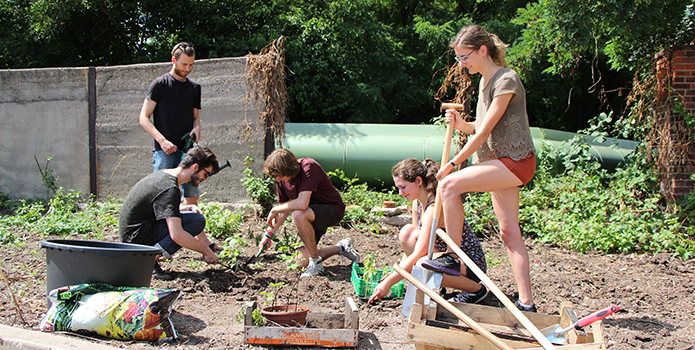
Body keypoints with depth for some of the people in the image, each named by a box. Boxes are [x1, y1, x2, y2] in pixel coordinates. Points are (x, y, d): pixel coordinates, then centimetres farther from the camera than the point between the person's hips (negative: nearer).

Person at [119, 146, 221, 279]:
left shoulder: (163, 174, 7)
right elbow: (177, 235, -31)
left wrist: (185, 207, 6)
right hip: (137, 236, -10)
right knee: (197, 220, -22)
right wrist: (206, 251, -19)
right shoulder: (170, 189, -23)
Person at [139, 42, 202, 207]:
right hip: (164, 151, -4)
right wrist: (162, 140, -15)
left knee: (192, 197, 2)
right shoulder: (160, 84, 2)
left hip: (188, 150, 4)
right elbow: (144, 118, -2)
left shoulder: (194, 87, 16)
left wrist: (197, 127, -1)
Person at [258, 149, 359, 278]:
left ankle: (316, 263, -21)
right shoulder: (281, 179, -5)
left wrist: (274, 210, -25)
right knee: (301, 262, -5)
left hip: (333, 210, -8)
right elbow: (285, 209, 7)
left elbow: (302, 204, -39)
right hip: (311, 215, 8)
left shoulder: (309, 168, -29)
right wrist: (269, 234, 0)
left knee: (298, 215, -38)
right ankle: (341, 248, 17)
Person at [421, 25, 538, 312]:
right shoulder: (484, 80, 14)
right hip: (502, 162, 10)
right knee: (509, 232, 6)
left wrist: (453, 163, -13)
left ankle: (453, 259, -12)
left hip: (516, 161, -10)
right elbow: (480, 128, 18)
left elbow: (485, 130, -17)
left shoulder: (506, 80, -14)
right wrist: (461, 124, -4)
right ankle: (526, 302, 10)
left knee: (450, 184, -21)